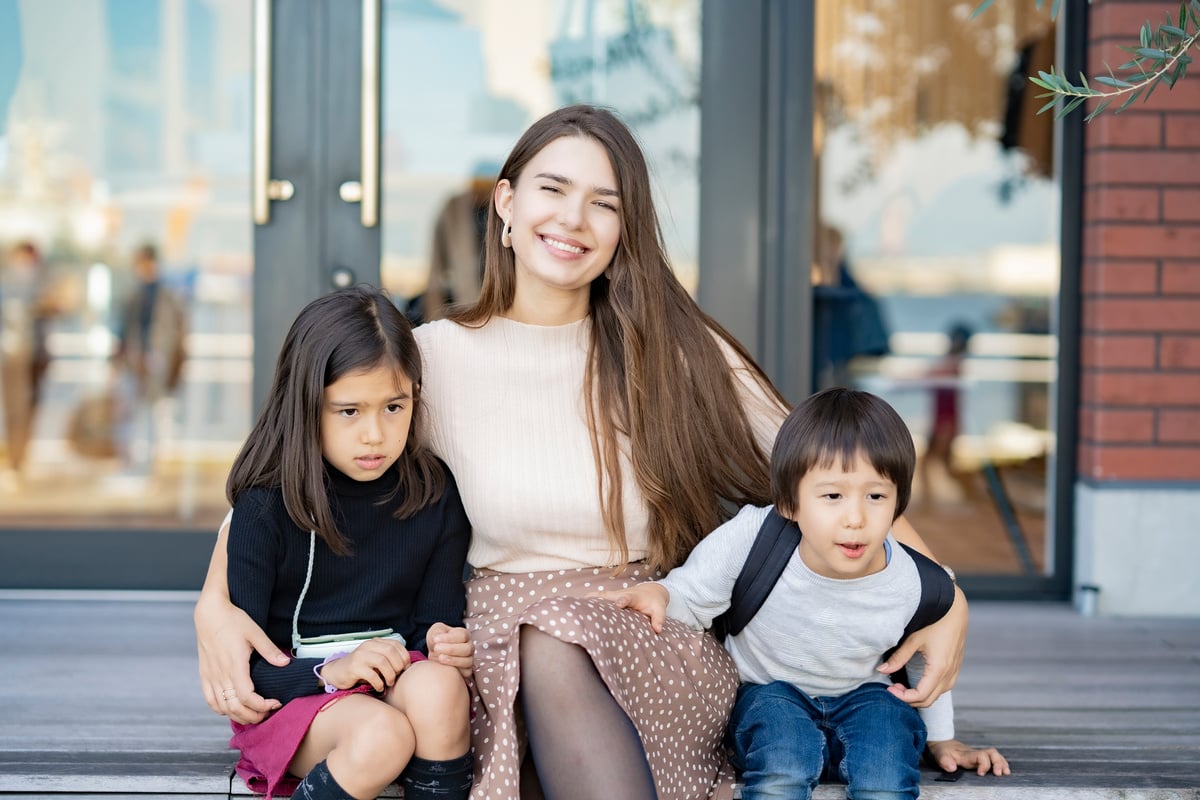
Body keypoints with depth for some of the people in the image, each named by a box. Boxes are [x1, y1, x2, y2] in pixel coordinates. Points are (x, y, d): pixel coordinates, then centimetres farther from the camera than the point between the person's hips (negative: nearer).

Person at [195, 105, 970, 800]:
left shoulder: (676, 354, 4)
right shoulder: (434, 358, 4)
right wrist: (216, 604, -10)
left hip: (654, 652, -1)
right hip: (501, 639, 1)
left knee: (551, 652, -32)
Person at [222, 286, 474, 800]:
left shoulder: (434, 497, -1)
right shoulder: (265, 508, -10)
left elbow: (434, 619, 5)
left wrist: (446, 643, -19)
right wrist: (331, 671, -25)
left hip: (397, 681, 3)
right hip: (290, 694, -3)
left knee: (437, 686, -32)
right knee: (382, 736, -34)